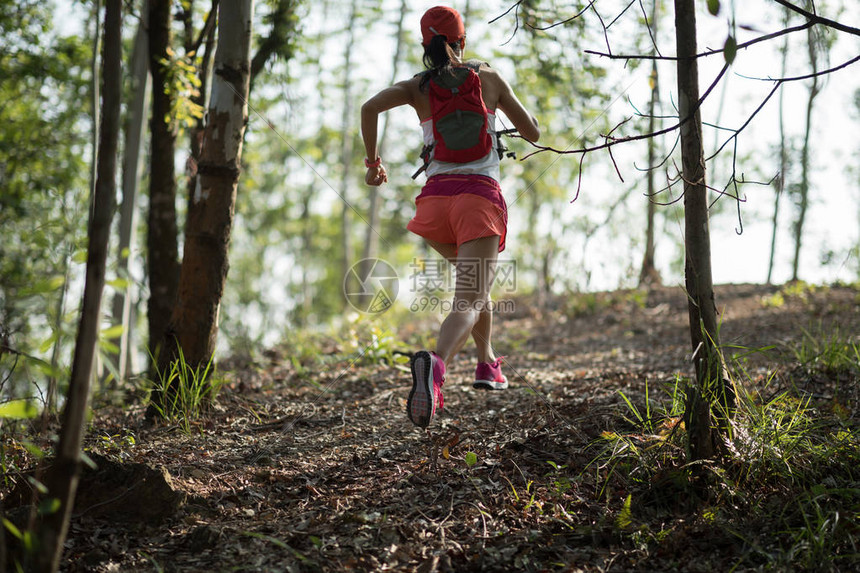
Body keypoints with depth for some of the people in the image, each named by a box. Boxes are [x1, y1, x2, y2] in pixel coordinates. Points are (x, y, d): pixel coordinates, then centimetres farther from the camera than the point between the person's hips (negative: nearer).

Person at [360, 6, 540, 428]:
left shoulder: (417, 86, 11)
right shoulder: (488, 78, 10)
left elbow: (370, 107, -9)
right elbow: (532, 133, 14)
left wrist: (372, 161, 5)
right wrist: (511, 107, 35)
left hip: (436, 196, 3)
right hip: (480, 195, -3)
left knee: (475, 282, 31)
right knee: (469, 302, -14)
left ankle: (487, 362, 32)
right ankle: (436, 364, -43)